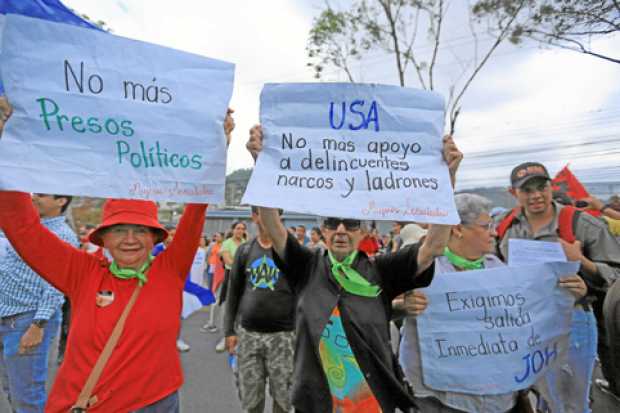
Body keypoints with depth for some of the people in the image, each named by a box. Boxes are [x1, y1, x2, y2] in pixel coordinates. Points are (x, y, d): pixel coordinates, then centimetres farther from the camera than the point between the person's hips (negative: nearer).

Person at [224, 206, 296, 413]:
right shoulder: (244, 250, 4)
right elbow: (234, 292, 9)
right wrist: (229, 329, 6)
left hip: (282, 334, -2)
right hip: (247, 333, 3)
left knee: (282, 393, 10)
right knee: (249, 393, 14)